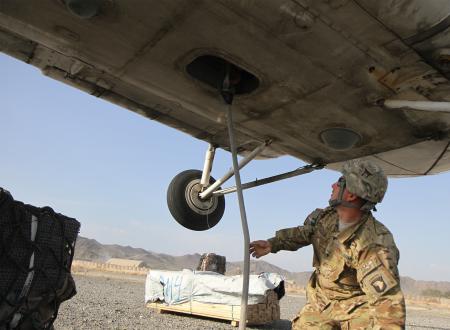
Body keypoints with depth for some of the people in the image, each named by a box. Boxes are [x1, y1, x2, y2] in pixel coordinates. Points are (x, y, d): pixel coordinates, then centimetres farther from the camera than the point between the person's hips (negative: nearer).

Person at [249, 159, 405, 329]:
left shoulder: (375, 245, -28)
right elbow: (303, 233, 12)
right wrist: (273, 243, 4)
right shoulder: (327, 216, -8)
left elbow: (388, 299, -30)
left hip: (357, 309, -5)